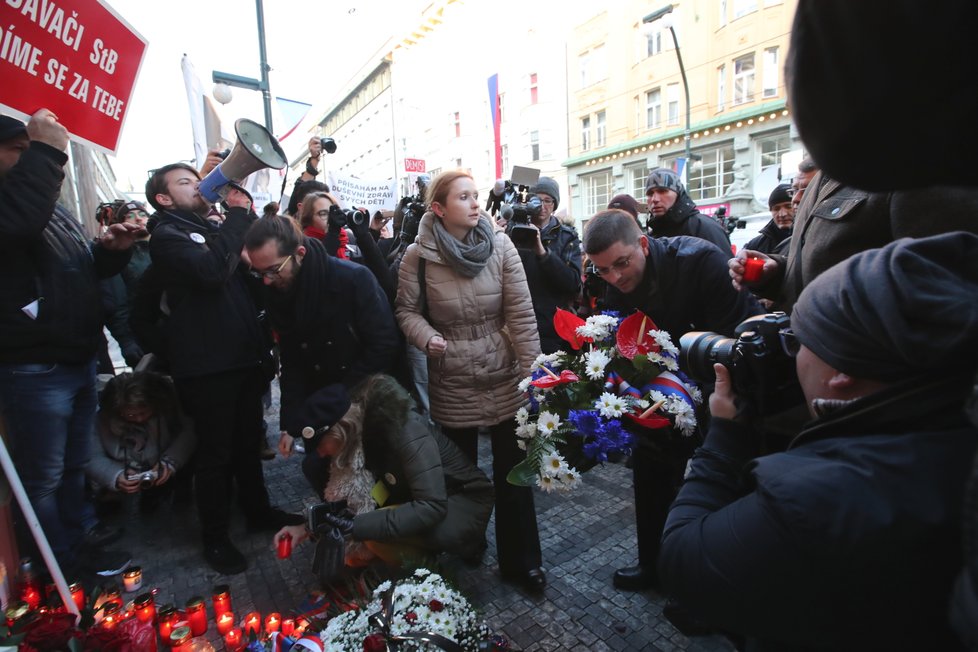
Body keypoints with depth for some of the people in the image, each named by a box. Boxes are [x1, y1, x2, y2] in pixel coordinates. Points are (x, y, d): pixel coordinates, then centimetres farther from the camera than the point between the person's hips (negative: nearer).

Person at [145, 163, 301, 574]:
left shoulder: (215, 230, 20)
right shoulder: (167, 236, -5)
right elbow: (212, 270, -25)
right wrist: (238, 214, -18)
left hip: (245, 356, 8)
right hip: (207, 365, -7)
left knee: (249, 442, 18)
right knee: (216, 453, 3)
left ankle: (258, 511, 35)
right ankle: (215, 538, 21)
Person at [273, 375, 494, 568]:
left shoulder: (408, 433, -31)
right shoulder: (361, 436, -8)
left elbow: (432, 507, -34)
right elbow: (346, 493, 5)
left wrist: (358, 526, -35)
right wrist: (308, 526, -7)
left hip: (466, 501, -7)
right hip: (422, 498, 8)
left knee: (377, 532, -26)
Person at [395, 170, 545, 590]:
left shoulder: (500, 247, -7)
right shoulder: (418, 255, -6)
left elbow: (522, 315, -9)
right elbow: (407, 311, 1)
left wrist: (532, 374, -11)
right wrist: (426, 336, -20)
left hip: (505, 379, 0)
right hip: (451, 385, 0)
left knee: (513, 472, 9)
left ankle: (521, 561, 31)